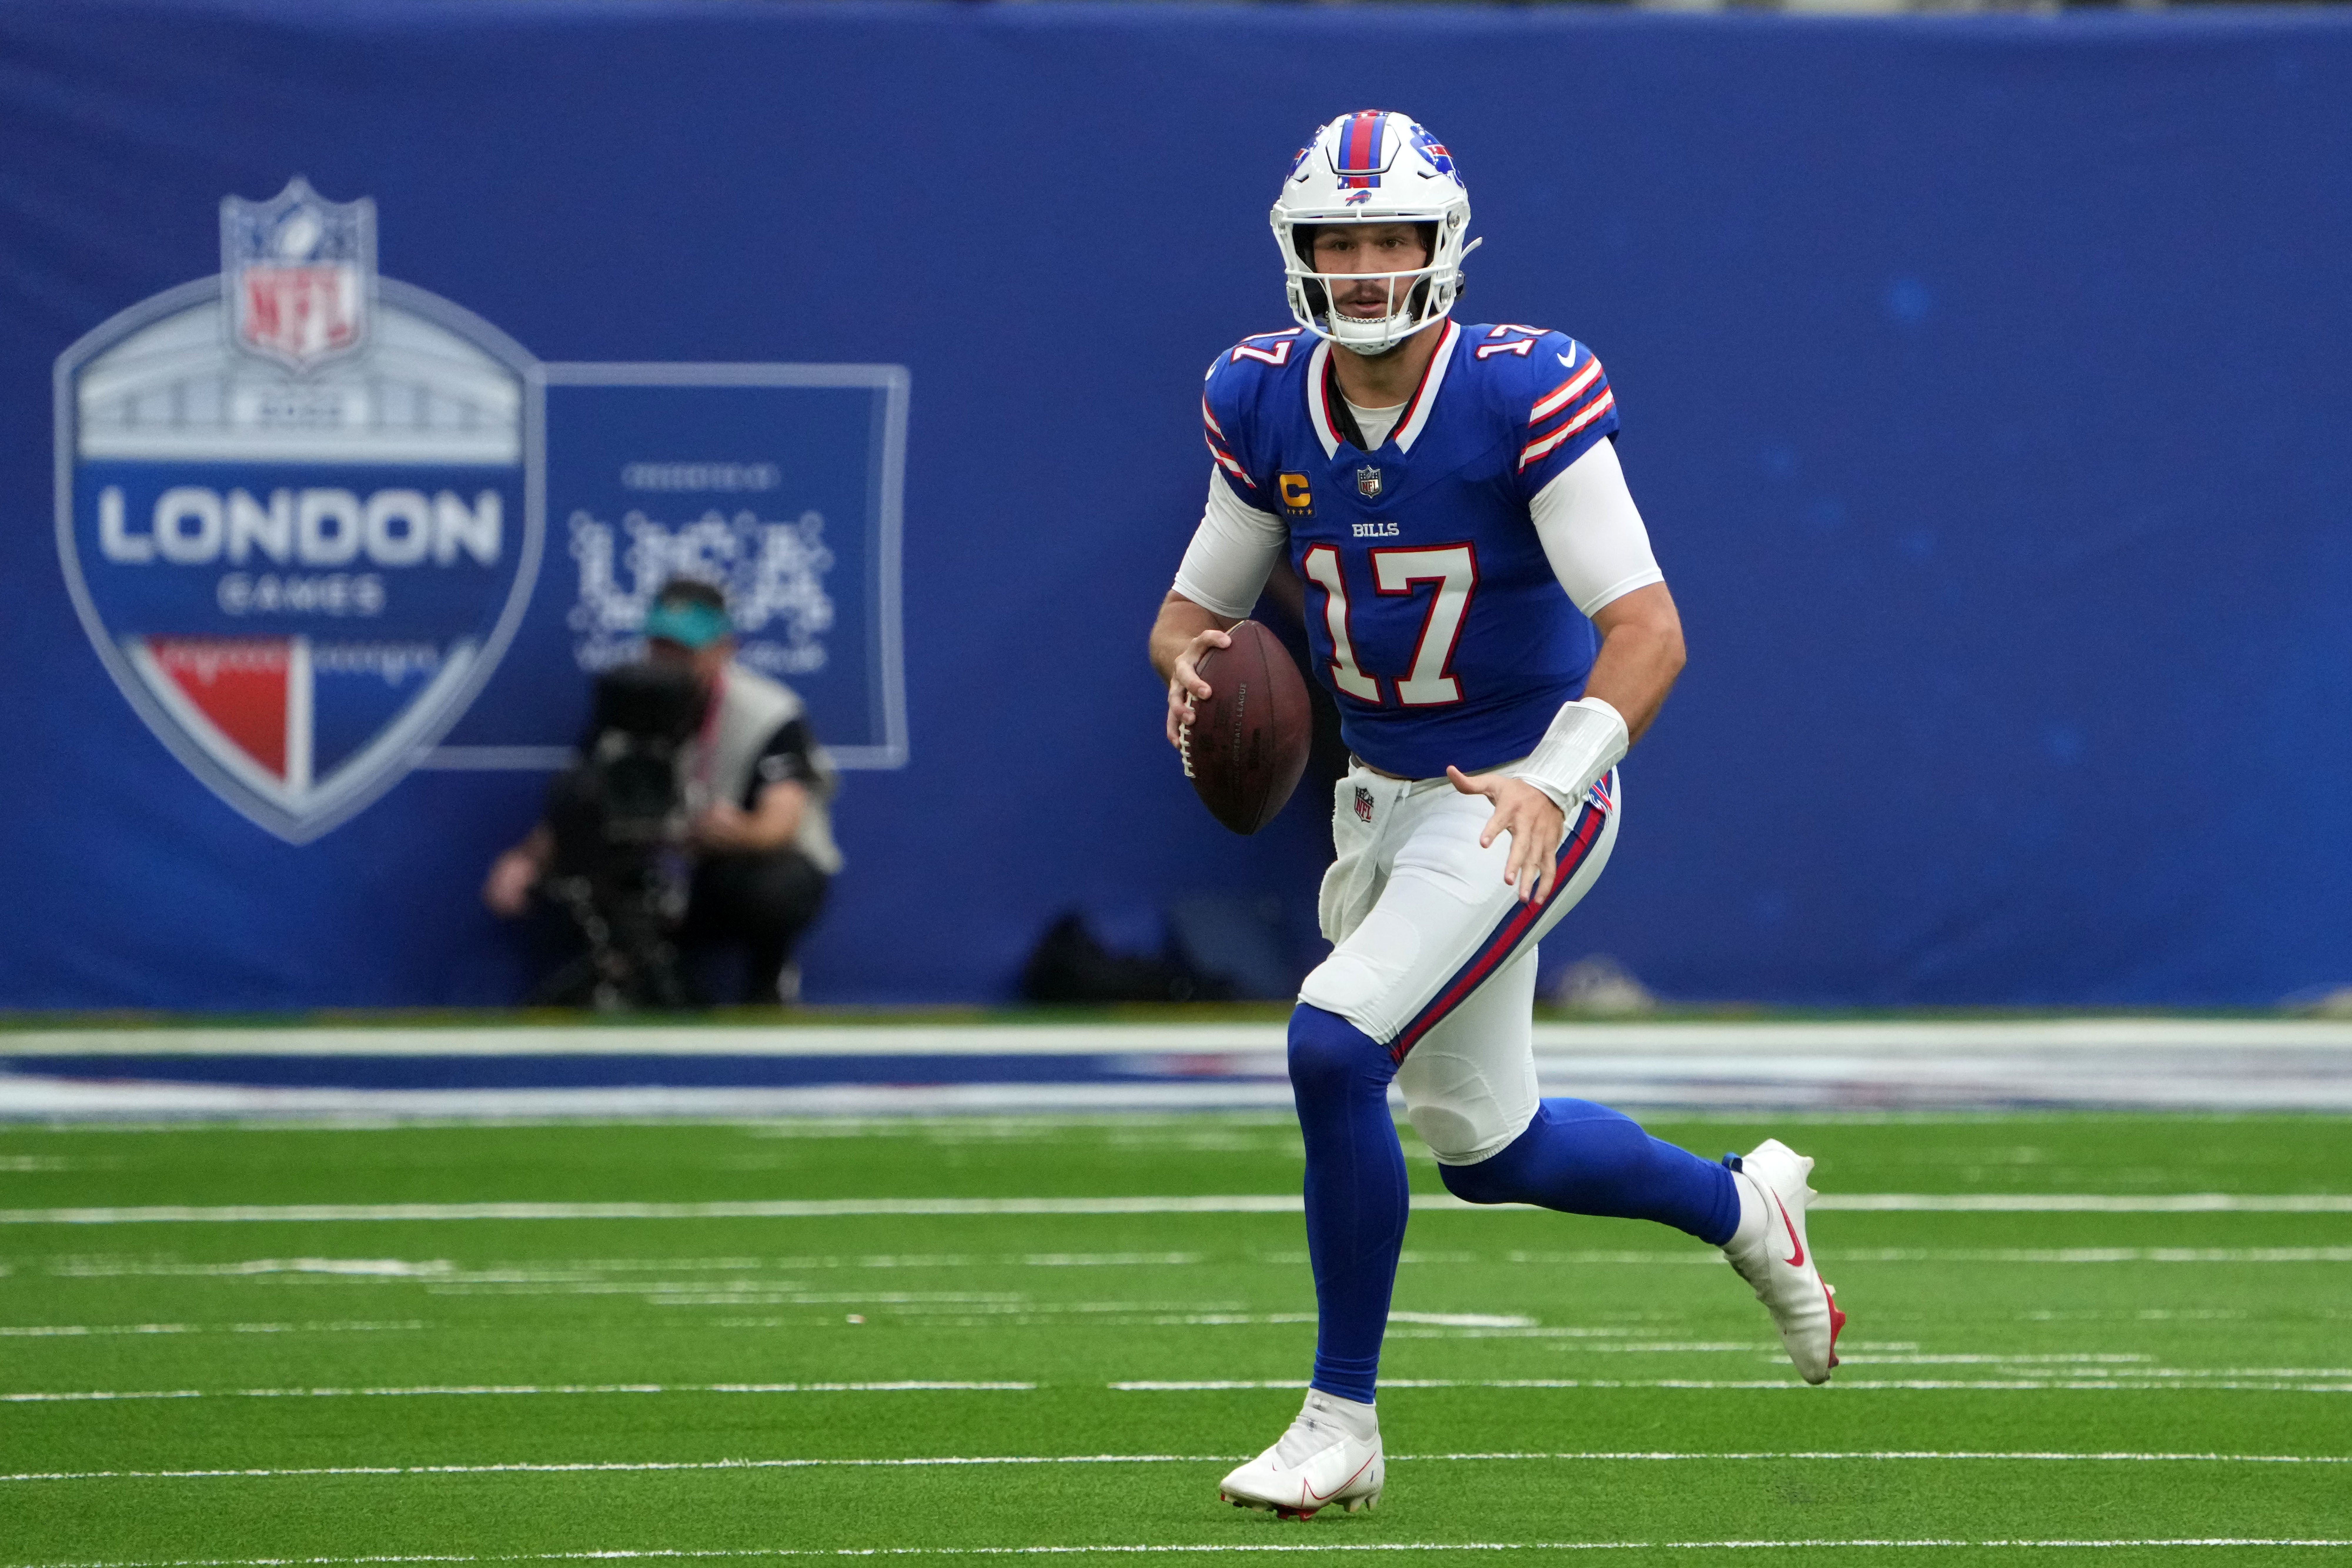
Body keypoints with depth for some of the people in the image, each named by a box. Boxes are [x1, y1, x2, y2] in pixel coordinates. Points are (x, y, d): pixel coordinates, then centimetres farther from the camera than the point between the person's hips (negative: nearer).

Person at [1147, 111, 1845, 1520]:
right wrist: (1193, 661, -20)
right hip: (1386, 798, 7)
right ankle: (1743, 1207, 45)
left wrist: (1554, 780, -39)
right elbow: (1197, 604, 5)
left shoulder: (1522, 397, -21)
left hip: (1520, 797, -7)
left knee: (1334, 1047, -24)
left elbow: (1648, 629, -24)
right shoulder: (1267, 404, -4)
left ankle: (1343, 1422, -11)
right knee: (1485, 1147, 17)